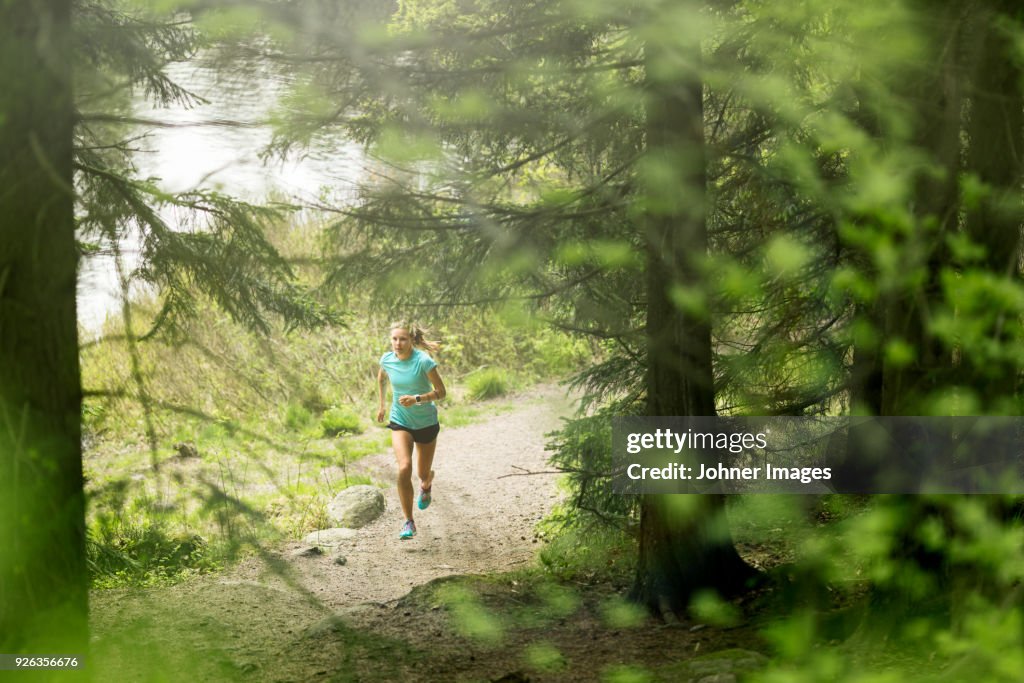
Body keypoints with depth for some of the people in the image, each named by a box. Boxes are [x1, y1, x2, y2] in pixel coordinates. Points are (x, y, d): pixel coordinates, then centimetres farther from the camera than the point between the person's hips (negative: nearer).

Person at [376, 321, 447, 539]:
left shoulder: (423, 361, -21)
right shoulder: (387, 360, -9)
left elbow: (441, 392, -17)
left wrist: (417, 399, -32)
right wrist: (382, 405, 19)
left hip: (426, 423, -1)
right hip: (400, 423, 1)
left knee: (423, 473, 13)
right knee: (404, 468, -21)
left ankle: (426, 484, 56)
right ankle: (408, 522, -13)